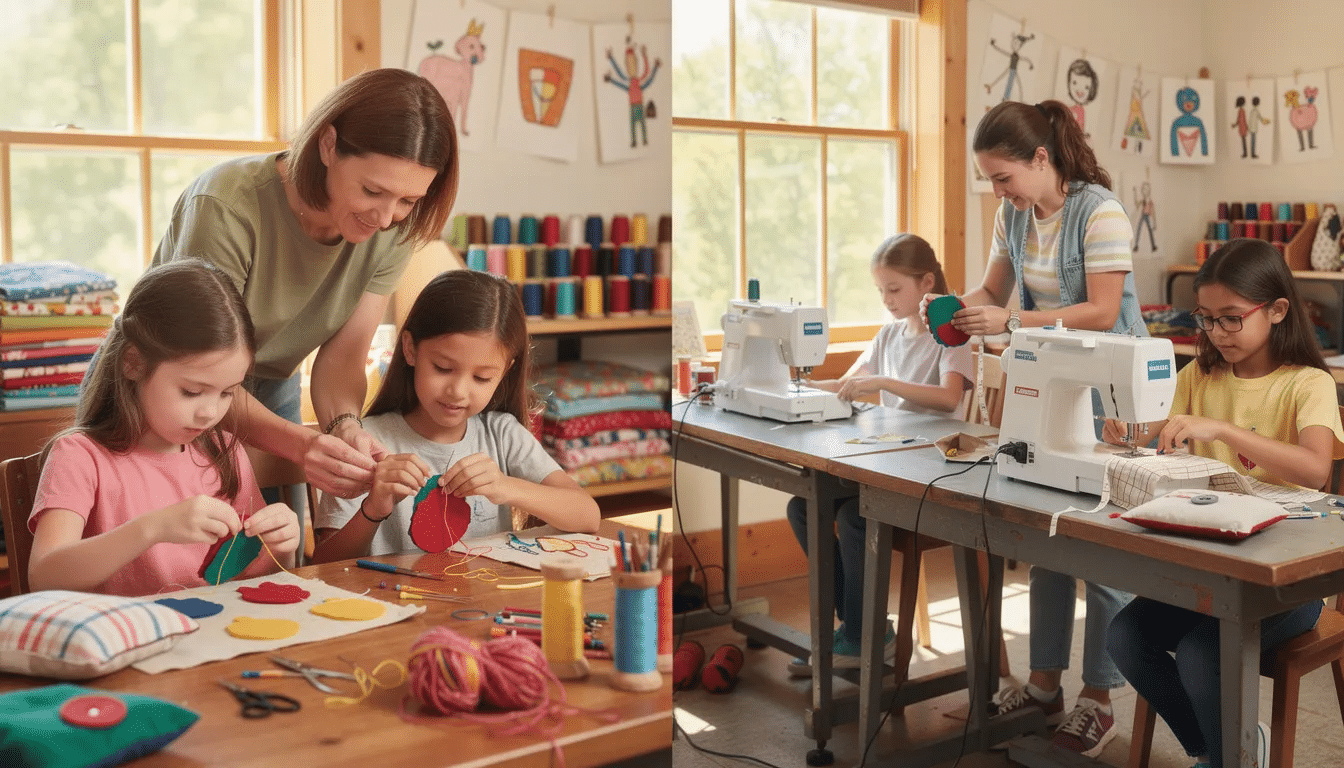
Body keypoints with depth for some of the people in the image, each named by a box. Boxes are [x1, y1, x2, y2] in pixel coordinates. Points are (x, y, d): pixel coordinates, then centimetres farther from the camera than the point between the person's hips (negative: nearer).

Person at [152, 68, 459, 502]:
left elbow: (342, 358, -12)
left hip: (270, 395, 4)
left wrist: (345, 426, -34)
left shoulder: (393, 229, -16)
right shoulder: (228, 206, -32)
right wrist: (301, 445, -45)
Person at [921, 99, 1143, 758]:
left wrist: (1011, 323, -26)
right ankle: (1045, 680, 24)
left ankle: (1098, 699, 13)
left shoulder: (1100, 212, -16)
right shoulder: (1014, 215, 6)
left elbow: (1102, 312, -20)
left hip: (1107, 390, -7)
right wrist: (952, 307, -7)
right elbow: (992, 291, 14)